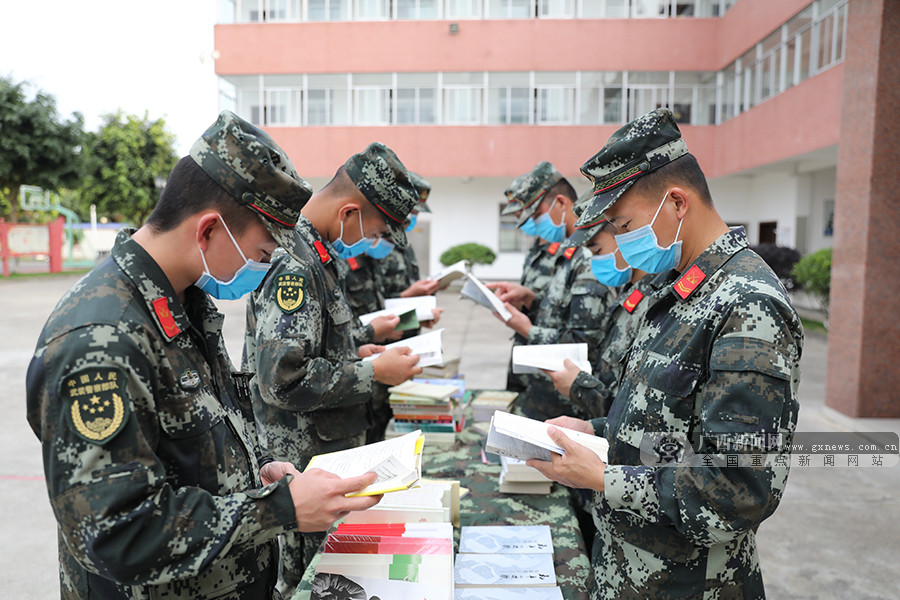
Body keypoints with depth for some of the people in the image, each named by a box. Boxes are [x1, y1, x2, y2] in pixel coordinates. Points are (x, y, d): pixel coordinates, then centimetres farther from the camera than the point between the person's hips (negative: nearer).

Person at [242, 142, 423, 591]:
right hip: (303, 460, -9)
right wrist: (373, 373, -21)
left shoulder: (314, 254, 9)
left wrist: (354, 354, 7)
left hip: (327, 448, 9)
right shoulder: (292, 265, -24)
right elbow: (282, 380, -29)